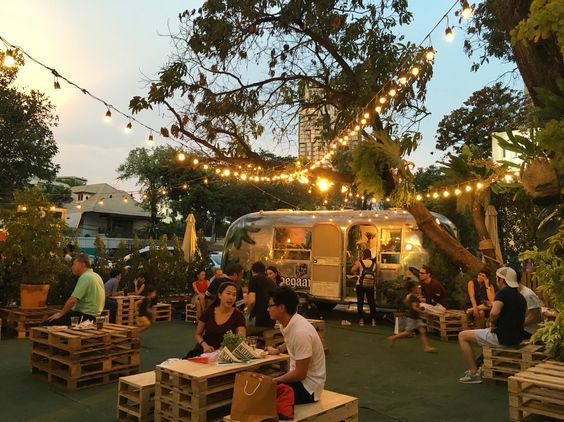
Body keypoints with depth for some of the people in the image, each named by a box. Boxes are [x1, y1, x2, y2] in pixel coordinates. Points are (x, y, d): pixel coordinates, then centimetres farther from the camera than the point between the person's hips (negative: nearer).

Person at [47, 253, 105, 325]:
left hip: (85, 316, -10)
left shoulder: (85, 277, -15)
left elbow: (72, 300, -21)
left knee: (50, 321, -10)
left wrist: (61, 313, -7)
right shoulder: (96, 276, 14)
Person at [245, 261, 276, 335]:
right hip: (271, 322, 7)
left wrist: (247, 312, 4)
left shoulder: (254, 279, -2)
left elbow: (252, 301, -15)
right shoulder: (272, 282, 18)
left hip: (258, 320, -7)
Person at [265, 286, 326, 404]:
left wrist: (273, 381, -14)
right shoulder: (288, 324, -2)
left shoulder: (300, 332, -28)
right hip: (298, 377, 8)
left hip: (308, 386, -8)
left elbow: (300, 374, -22)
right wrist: (278, 350, 28)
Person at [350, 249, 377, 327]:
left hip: (360, 285, -2)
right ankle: (373, 320, 7)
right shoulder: (374, 263, -1)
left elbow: (352, 271, -8)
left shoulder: (359, 262, -9)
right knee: (371, 302, 10)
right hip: (370, 286, 2)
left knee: (360, 302, 8)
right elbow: (375, 273, 5)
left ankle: (361, 320, 6)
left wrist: (355, 264, 7)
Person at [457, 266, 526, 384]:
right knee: (487, 333, 37)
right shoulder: (521, 297, 11)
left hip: (502, 338, -9)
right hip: (517, 338, 9)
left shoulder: (503, 293, -17)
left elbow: (494, 313, -34)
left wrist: (492, 324, -13)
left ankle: (474, 373, 3)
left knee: (462, 336, 2)